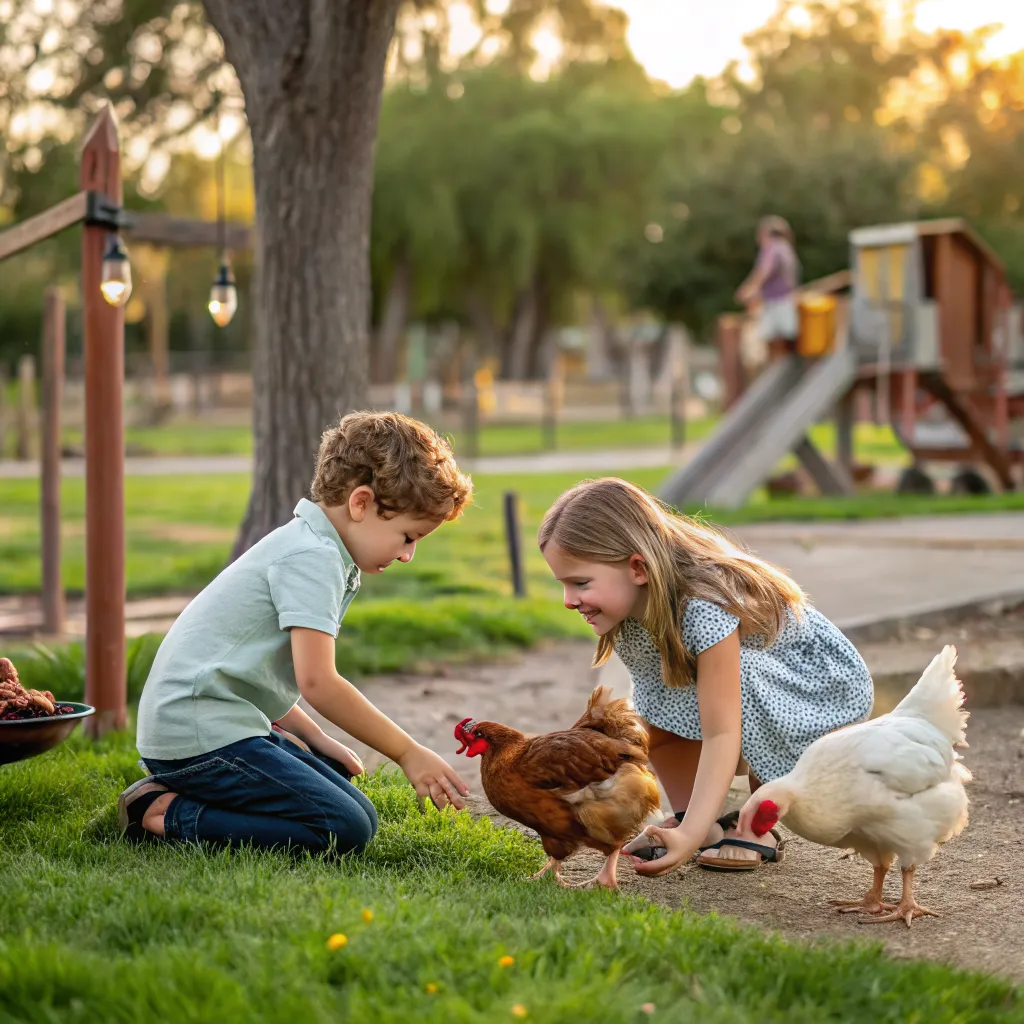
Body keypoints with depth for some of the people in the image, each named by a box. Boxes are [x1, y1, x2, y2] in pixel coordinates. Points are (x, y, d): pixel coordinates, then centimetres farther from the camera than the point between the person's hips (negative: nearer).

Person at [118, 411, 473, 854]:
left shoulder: (308, 549, 19)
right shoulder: (312, 557, -14)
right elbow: (316, 681, -23)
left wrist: (315, 740, 16)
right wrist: (408, 754, -16)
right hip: (200, 733, -11)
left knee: (360, 816, 8)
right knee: (345, 830, -17)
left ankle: (176, 792, 8)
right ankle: (170, 814, -10)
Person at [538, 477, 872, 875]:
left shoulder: (704, 608, -39)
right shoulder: (630, 605, -16)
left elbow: (721, 734, -40)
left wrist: (691, 836, -46)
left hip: (826, 681, -7)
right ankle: (691, 816, -3)